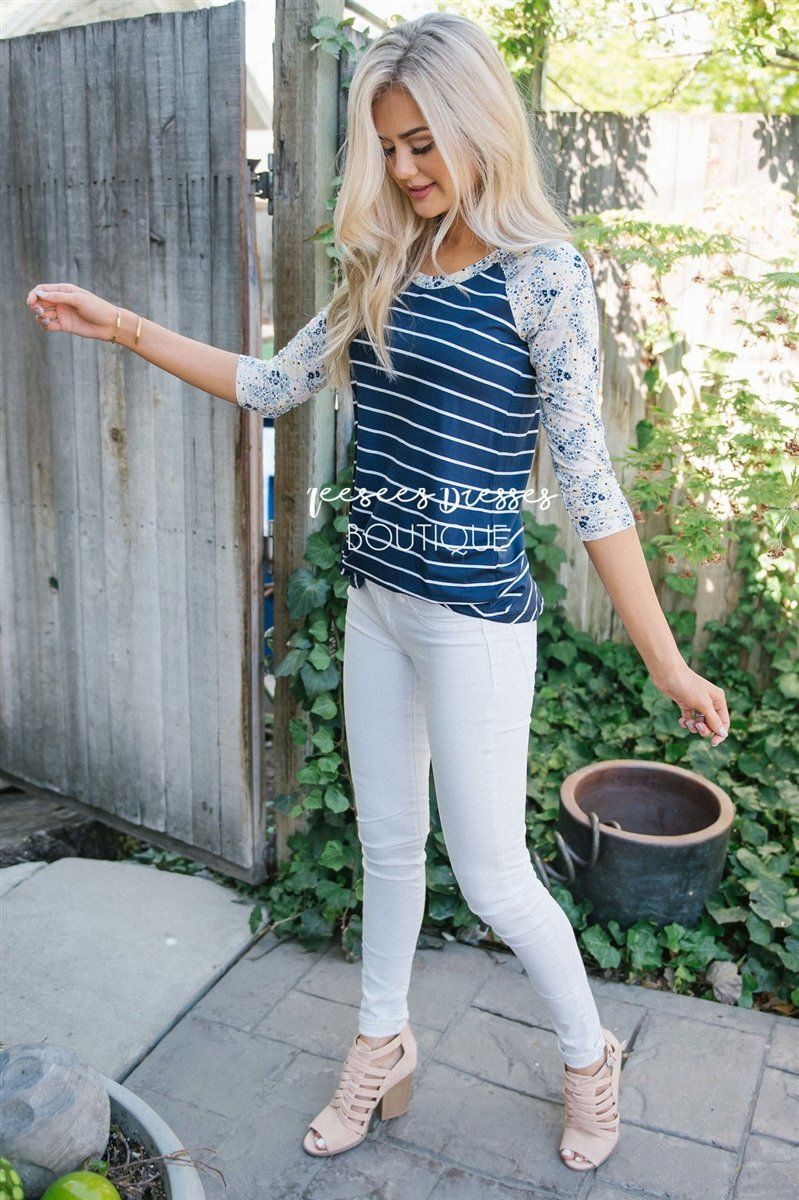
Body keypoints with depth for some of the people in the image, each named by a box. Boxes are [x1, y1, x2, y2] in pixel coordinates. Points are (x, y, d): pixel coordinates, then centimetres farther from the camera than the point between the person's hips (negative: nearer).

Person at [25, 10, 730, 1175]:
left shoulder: (543, 273, -11)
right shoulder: (385, 271, 8)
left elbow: (587, 479, -12)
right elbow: (273, 385, 13)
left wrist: (665, 659, -11)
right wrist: (125, 326, 10)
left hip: (474, 617, -6)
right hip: (376, 599, 6)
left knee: (491, 873, 5)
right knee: (388, 843, 18)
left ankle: (590, 1055, 34)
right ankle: (382, 1048, 40)